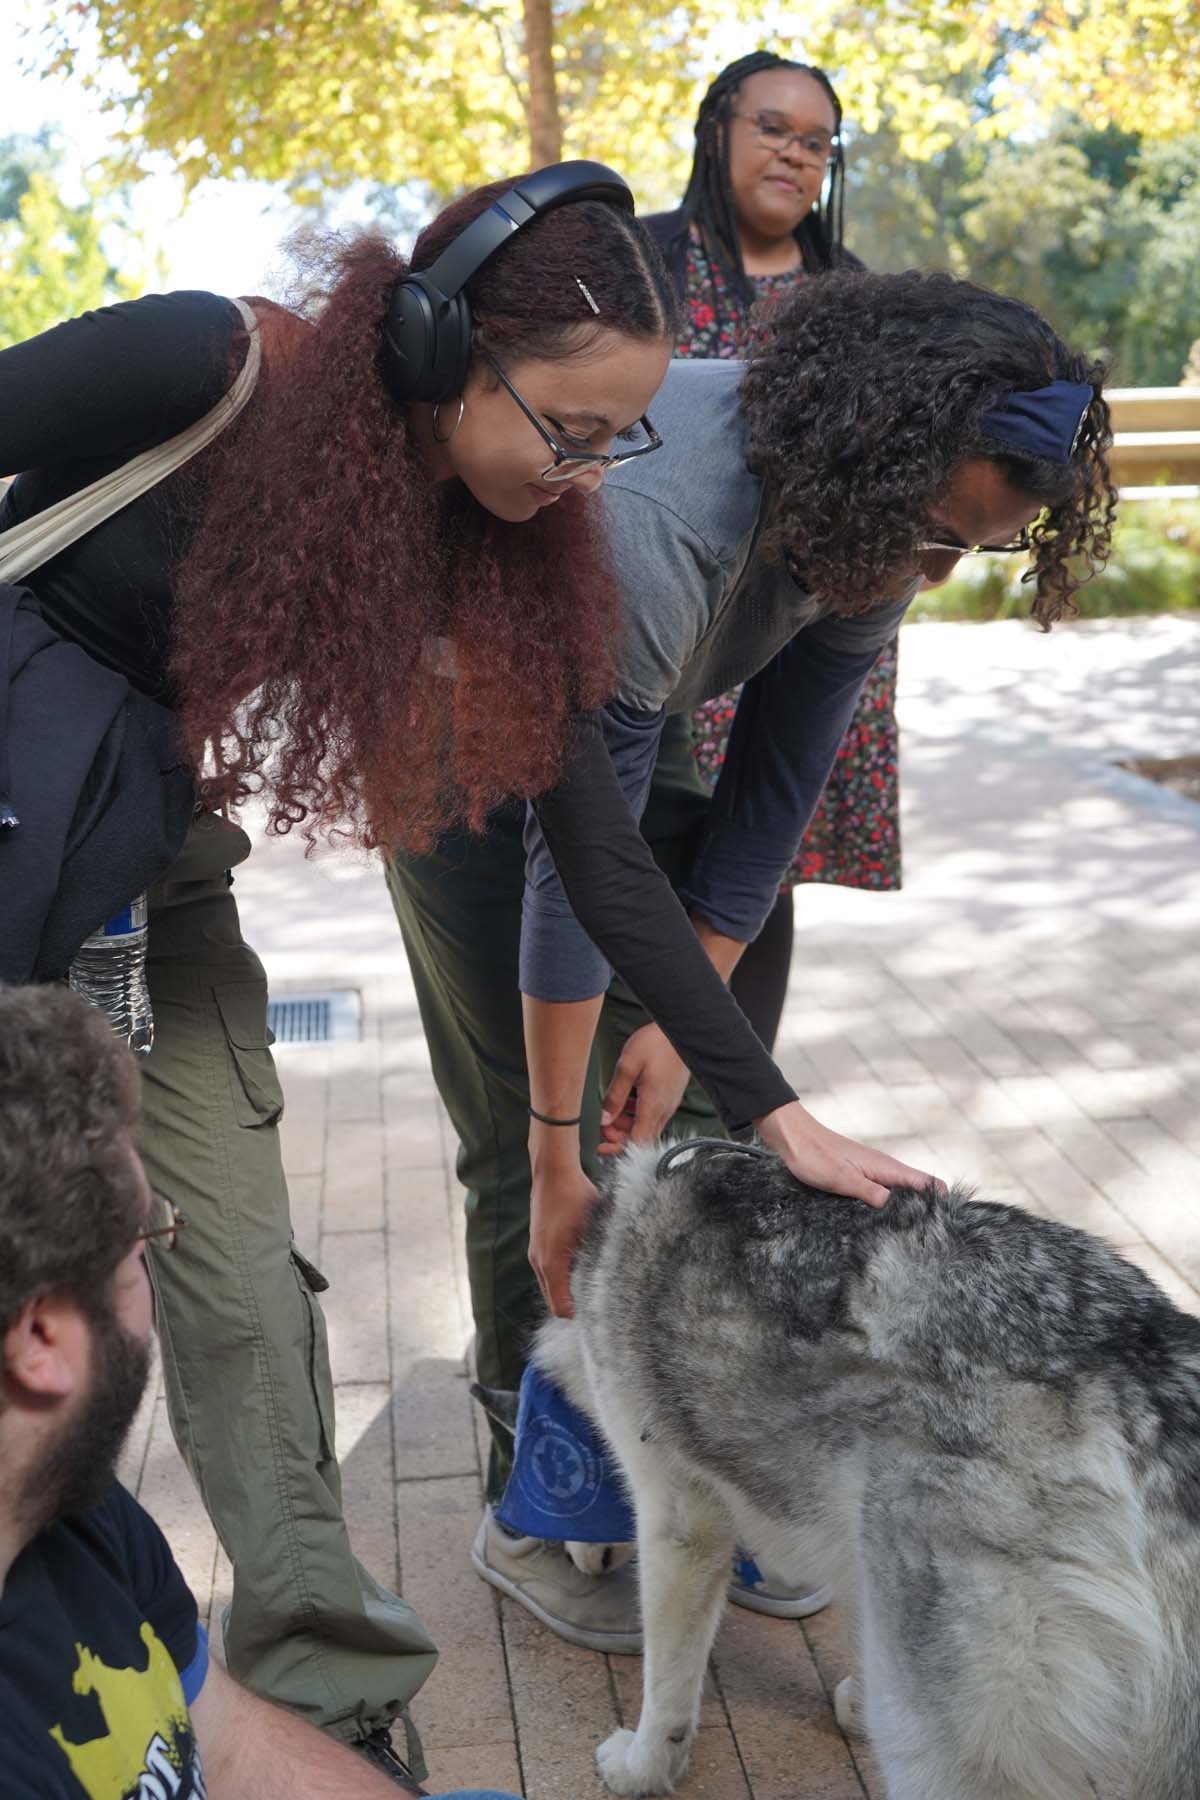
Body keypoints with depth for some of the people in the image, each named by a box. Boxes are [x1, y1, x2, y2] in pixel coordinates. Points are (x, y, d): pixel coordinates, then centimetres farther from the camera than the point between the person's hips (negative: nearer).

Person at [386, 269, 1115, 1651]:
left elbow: (770, 797, -13)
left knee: (671, 1128, 6)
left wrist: (676, 1023, -15)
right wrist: (593, 1147, -31)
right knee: (517, 1133, -6)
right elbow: (583, 868, -37)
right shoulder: (652, 529, -40)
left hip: (618, 723, 6)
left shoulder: (869, 516, -17)